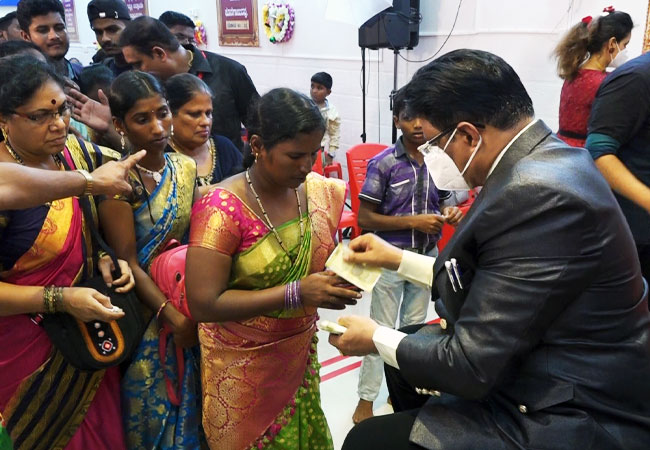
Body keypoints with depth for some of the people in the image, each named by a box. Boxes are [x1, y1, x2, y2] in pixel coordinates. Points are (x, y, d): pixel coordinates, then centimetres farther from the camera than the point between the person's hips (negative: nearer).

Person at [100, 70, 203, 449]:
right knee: (151, 408, 12)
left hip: (188, 308, 5)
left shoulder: (186, 167, -1)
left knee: (188, 402, 19)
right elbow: (128, 262, -16)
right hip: (144, 311, -5)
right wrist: (175, 316, -17)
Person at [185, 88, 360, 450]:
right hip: (242, 368, -5)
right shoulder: (221, 209, -21)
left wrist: (341, 276, -12)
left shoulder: (321, 192, -4)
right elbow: (203, 304, -23)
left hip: (301, 355, 5)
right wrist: (296, 293, -29)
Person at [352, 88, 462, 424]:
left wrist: (450, 214, -11)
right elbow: (365, 218, -14)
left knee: (415, 327, 18)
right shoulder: (383, 163, -15)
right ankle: (366, 399, 21)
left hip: (427, 257, 5)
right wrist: (413, 222, -22)